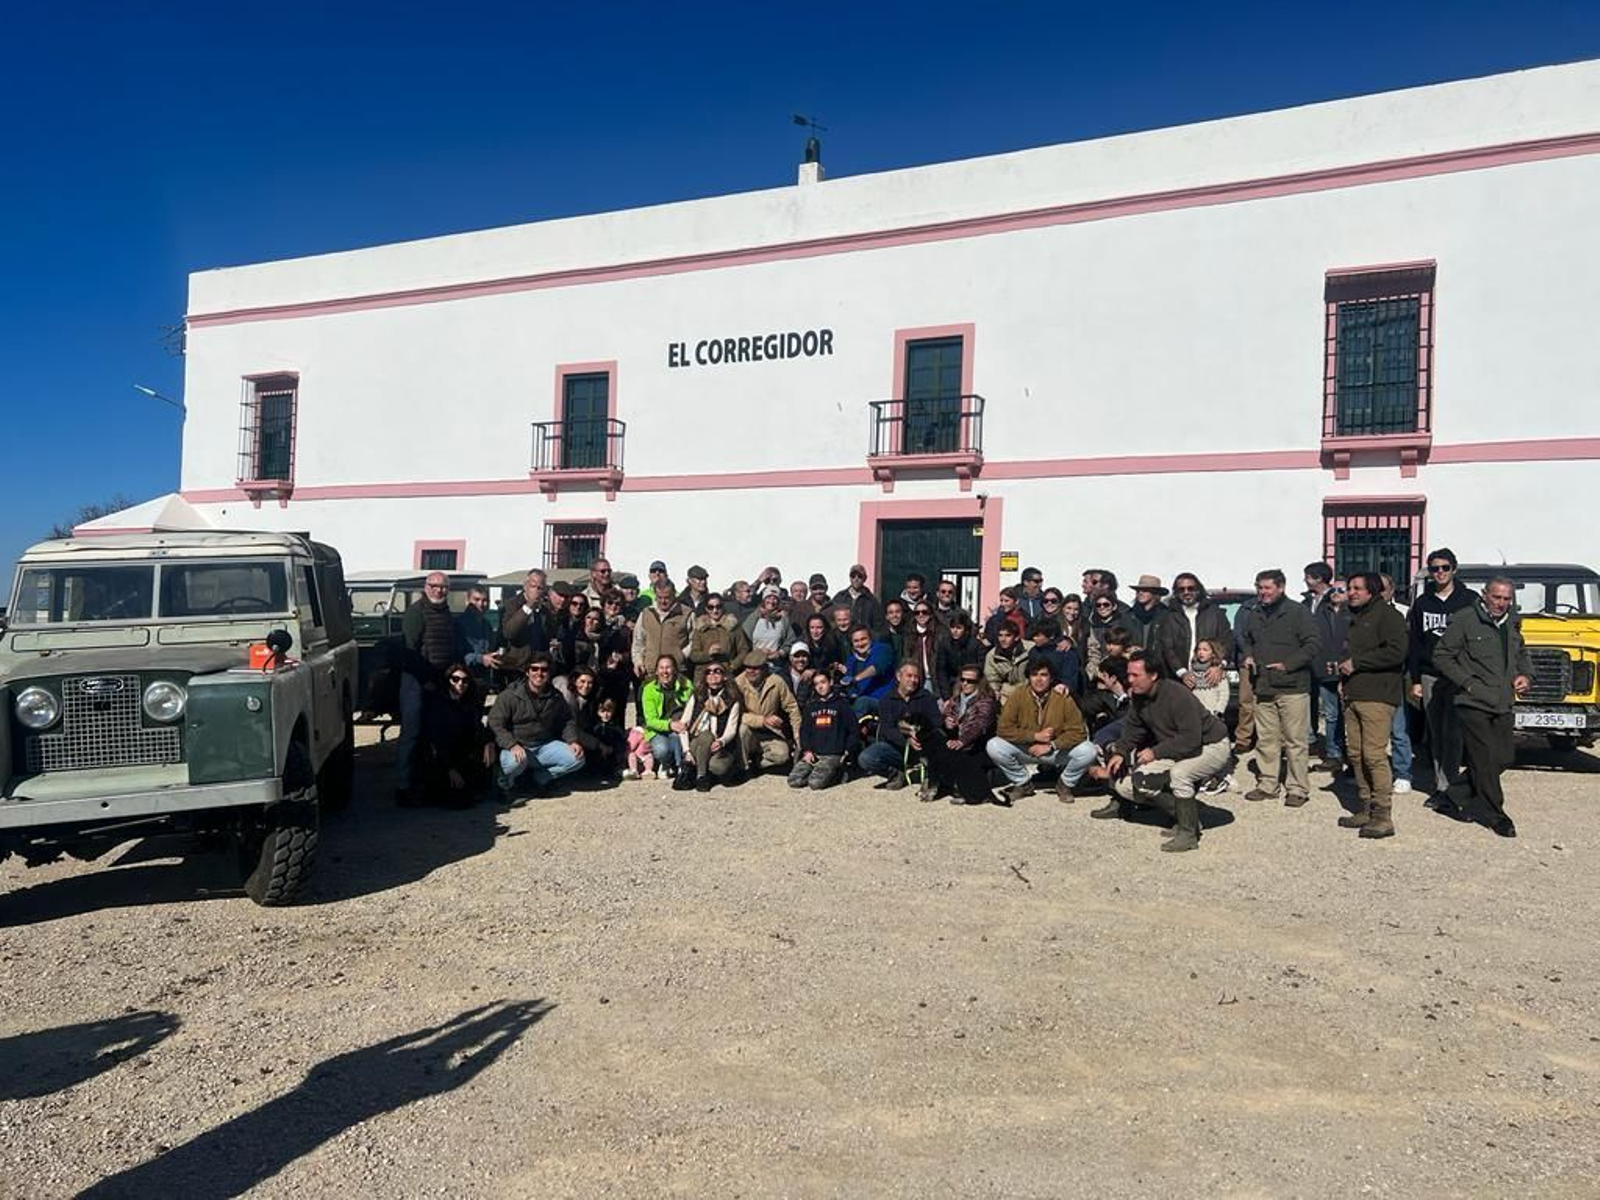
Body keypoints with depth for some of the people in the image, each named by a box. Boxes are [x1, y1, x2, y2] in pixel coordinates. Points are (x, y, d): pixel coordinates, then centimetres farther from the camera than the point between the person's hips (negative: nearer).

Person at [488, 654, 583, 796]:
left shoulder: (556, 697, 5)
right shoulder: (510, 695, -10)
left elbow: (567, 720, 16)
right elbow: (495, 724, -13)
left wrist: (573, 741, -3)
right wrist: (512, 745, -28)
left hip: (545, 746, 4)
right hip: (517, 747, -4)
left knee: (577, 758, -16)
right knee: (516, 761, -39)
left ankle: (538, 776, 4)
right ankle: (505, 785, -2)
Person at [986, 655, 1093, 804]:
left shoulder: (1063, 698, -12)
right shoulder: (1018, 696, -12)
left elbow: (1078, 731, -14)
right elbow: (1003, 729, -15)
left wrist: (1051, 746, -24)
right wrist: (1035, 736, -21)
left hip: (1057, 751, 0)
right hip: (1025, 750, 1)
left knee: (1088, 750, -27)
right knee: (994, 746, -24)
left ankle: (1064, 784, 6)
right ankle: (1023, 783, 4)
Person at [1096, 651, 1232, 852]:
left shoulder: (1178, 696, -29)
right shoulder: (1139, 697, -4)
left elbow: (1191, 740, -32)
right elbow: (1132, 730, 6)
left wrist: (1156, 752, -27)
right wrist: (1120, 752, -12)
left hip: (1211, 747, -8)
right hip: (1175, 751, 8)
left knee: (1179, 773, -39)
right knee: (1126, 786, -4)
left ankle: (1188, 834, -20)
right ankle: (1186, 814, 9)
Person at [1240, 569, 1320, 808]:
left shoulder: (1297, 612, -4)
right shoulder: (1254, 615, 13)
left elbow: (1312, 644, -8)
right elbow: (1247, 641, 28)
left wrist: (1288, 664, -14)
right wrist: (1248, 656, 7)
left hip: (1292, 688, -6)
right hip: (1263, 688, 6)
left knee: (1296, 741, -2)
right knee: (1265, 739, 10)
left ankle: (1298, 789, 5)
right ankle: (1267, 785, 19)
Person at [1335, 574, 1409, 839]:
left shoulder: (1388, 616, -6)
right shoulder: (1355, 618, 23)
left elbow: (1396, 652, -18)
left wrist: (1356, 663, -13)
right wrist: (1344, 674, 16)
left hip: (1377, 697, -9)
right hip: (1353, 695, 9)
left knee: (1374, 755, -12)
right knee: (1356, 754, 9)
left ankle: (1383, 816, -8)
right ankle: (1365, 809, 17)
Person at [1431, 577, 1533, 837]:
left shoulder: (1512, 625, 12)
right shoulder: (1464, 621, -8)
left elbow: (1522, 654, 29)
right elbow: (1441, 656, -8)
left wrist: (1525, 675, 10)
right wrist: (1466, 683, -14)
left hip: (1503, 705, 7)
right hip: (1473, 703, -7)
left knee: (1505, 757, 9)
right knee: (1486, 760, -4)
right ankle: (1495, 815, 8)